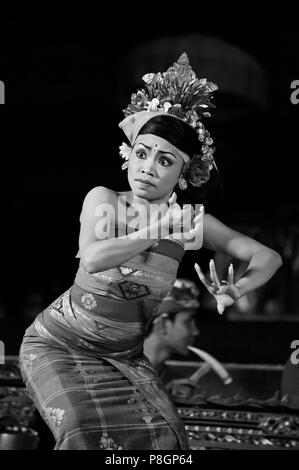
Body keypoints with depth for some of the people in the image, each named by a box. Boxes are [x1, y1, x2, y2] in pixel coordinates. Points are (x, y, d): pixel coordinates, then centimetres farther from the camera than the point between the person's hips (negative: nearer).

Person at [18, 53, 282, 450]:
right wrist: (161, 230, -25)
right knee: (88, 431, -25)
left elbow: (268, 257, -3)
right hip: (58, 344, -3)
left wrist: (236, 290, -23)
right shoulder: (103, 199, -12)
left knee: (162, 434, -16)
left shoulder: (192, 220, -5)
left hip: (123, 355, 3)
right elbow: (93, 258, -33)